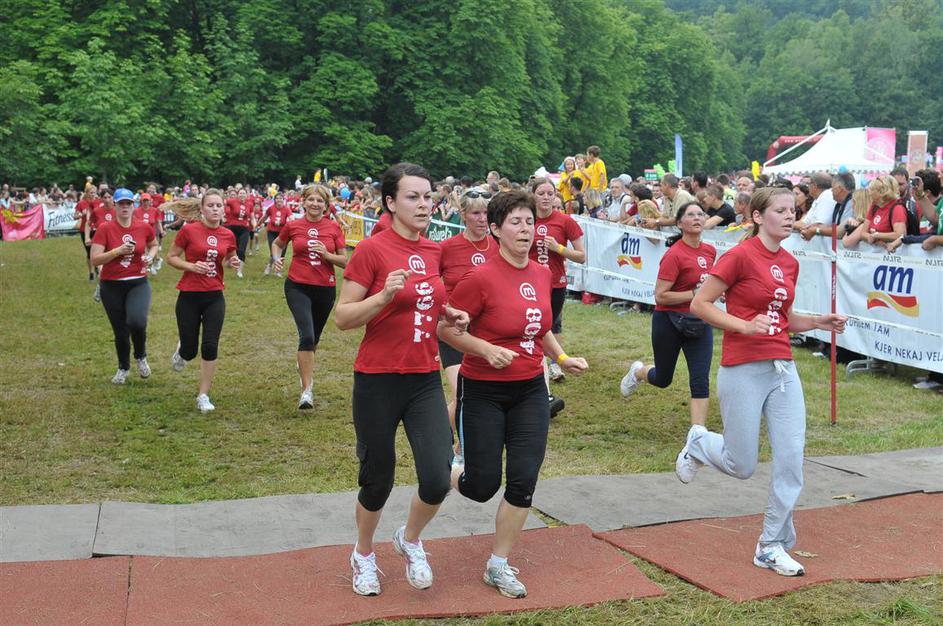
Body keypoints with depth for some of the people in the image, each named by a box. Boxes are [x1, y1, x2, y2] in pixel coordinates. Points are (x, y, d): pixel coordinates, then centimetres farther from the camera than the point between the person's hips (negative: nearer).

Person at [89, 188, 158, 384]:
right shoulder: (104, 229, -8)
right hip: (112, 287, 0)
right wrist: (118, 251, -23)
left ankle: (141, 356, 8)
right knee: (120, 331, 8)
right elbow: (95, 260, -13)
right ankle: (123, 368, 35)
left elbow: (154, 245, 21)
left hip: (138, 283, 0)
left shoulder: (144, 227, -1)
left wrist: (150, 256, 0)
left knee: (137, 322, -24)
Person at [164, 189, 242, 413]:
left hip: (214, 297, 2)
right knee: (190, 351, 5)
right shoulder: (189, 230, -9)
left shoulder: (228, 235, 2)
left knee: (210, 347, -5)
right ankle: (181, 351, 44)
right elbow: (171, 257, -2)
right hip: (189, 296, -2)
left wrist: (234, 263, -3)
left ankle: (203, 396, 9)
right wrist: (191, 266, -17)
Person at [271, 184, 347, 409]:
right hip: (298, 287, -2)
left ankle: (305, 364, 52)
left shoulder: (334, 228, -2)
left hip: (325, 289, 2)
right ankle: (307, 389, -15)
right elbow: (277, 244, 18)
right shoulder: (292, 226, -2)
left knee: (314, 337, 19)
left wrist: (326, 255, -17)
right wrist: (276, 258, -2)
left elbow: (344, 261, 0)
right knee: (307, 335, -19)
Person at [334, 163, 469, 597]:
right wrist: (384, 295, -26)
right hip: (378, 381, -4)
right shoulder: (371, 250, -11)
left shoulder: (435, 252, 6)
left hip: (425, 379, 4)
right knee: (378, 479, 9)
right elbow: (342, 318, -11)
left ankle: (409, 540, 25)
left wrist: (450, 315, 2)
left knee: (438, 480, -6)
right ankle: (364, 554, 37)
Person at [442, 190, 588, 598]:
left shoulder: (542, 274, 4)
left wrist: (562, 357, 8)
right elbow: (445, 328, -12)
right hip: (483, 391, -5)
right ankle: (448, 473, 37)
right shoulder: (482, 278, -16)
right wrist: (486, 349, -24)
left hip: (530, 390, 5)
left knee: (523, 482, 0)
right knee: (482, 486, 0)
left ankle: (498, 566, 17)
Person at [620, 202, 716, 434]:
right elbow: (660, 296, -21)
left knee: (700, 382, -5)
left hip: (699, 323, 5)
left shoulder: (710, 251, 2)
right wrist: (695, 294, -23)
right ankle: (638, 371, 49)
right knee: (663, 379, 16)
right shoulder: (674, 255, -18)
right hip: (669, 321, -5)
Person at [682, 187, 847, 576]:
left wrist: (818, 322, 4)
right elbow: (700, 305, -10)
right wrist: (745, 325, -22)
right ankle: (699, 442, 36)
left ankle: (772, 547, 14)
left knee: (791, 459, 0)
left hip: (783, 369, 6)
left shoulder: (790, 263, 10)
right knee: (742, 466, 3)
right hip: (742, 372, -6)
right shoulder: (740, 256, -11)